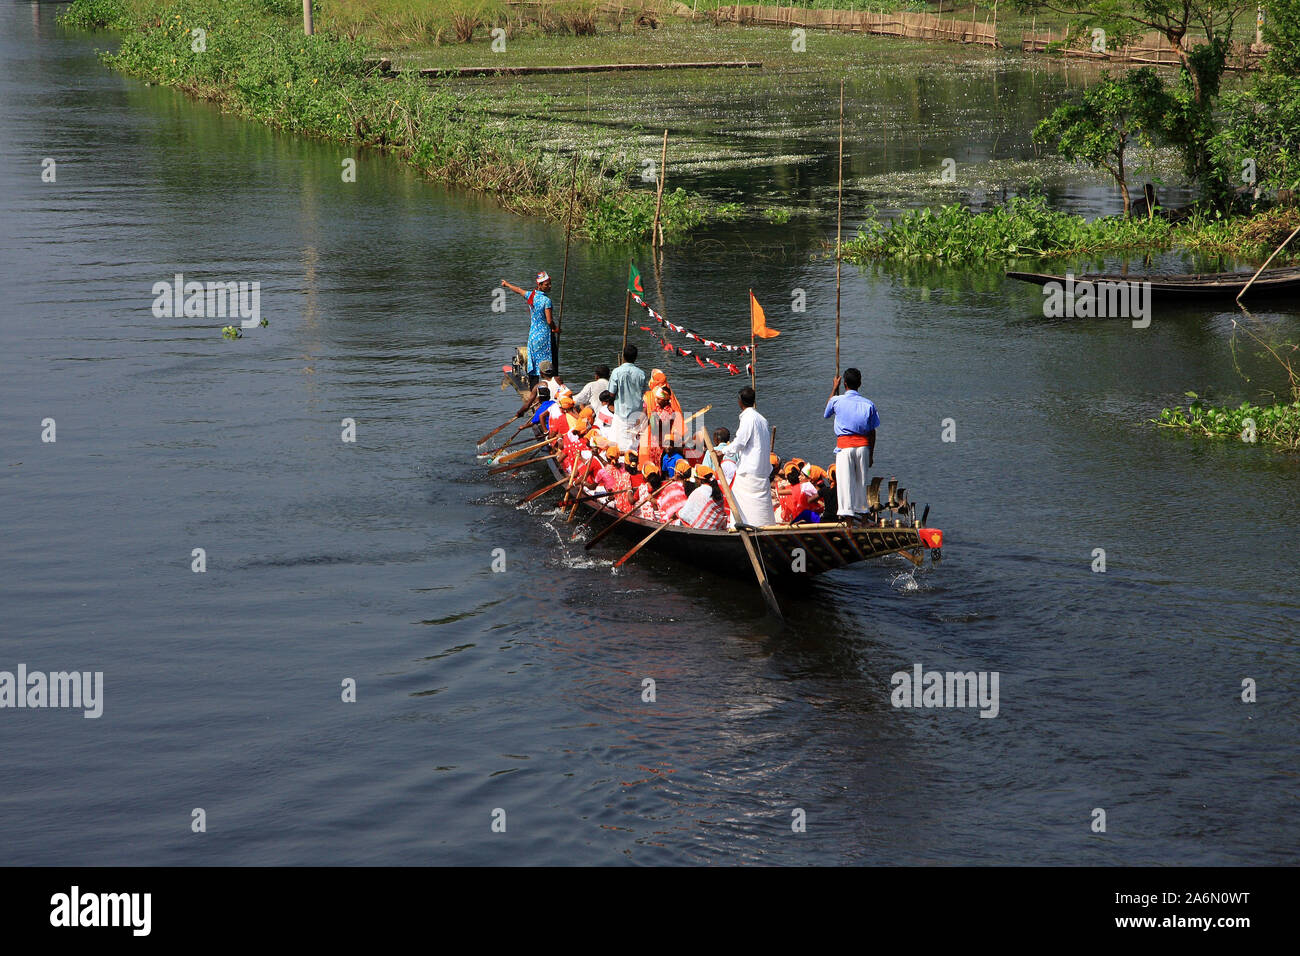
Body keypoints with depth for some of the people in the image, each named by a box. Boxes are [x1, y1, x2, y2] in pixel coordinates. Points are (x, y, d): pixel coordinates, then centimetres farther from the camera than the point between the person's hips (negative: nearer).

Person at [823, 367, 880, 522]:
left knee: (845, 480, -2)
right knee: (861, 480, 13)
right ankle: (862, 513, 20)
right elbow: (872, 432, 5)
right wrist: (871, 455, 15)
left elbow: (826, 414, 20)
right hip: (863, 446, 3)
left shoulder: (837, 401, -4)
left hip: (844, 446, -3)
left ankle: (848, 514, -8)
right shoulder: (868, 404, 1)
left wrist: (834, 389, 26)